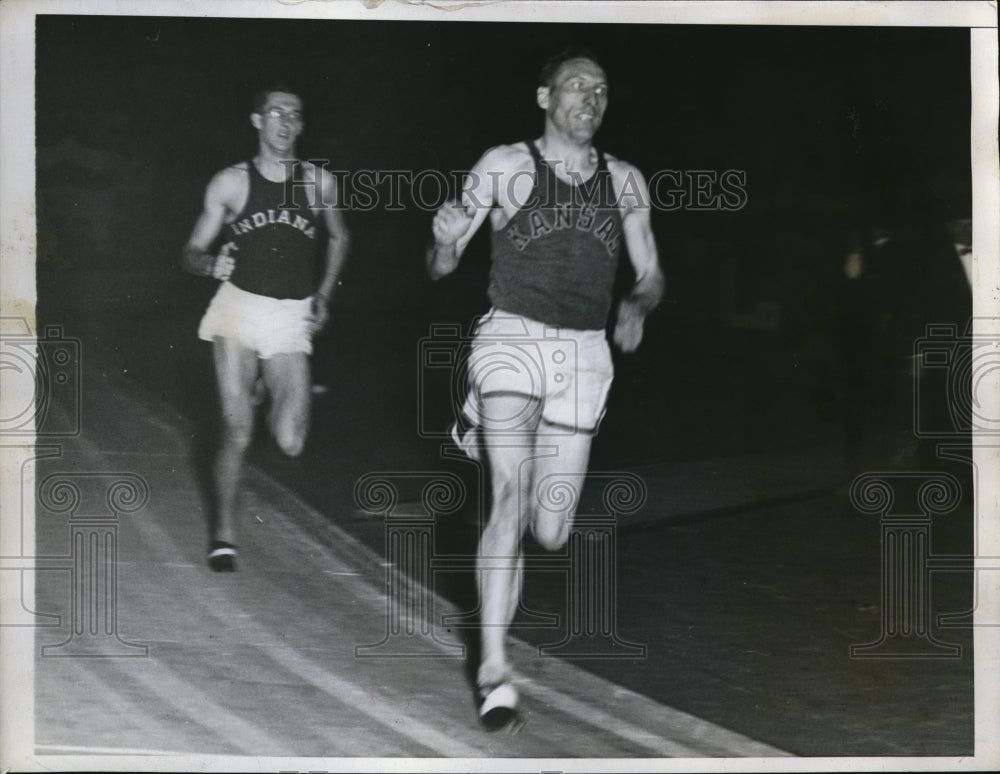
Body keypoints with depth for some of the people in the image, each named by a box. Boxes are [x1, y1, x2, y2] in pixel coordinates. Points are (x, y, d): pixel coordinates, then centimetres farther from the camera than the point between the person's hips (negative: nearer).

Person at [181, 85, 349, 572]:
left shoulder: (319, 182, 4)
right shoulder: (230, 183, 1)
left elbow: (338, 239, 22)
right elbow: (192, 252, 5)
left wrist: (323, 296, 11)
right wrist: (210, 265, -18)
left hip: (291, 318, 1)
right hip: (238, 309, -1)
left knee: (290, 443, -10)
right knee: (236, 434, -6)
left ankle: (265, 388, 26)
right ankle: (224, 535, 13)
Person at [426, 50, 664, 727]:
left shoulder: (624, 181, 11)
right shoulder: (505, 166, 1)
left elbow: (651, 276, 15)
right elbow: (440, 267, 3)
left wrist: (638, 306, -8)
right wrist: (446, 241, -21)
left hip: (584, 355, 4)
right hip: (513, 340, -3)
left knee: (550, 534, 4)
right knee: (511, 497, -21)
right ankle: (495, 670, -16)